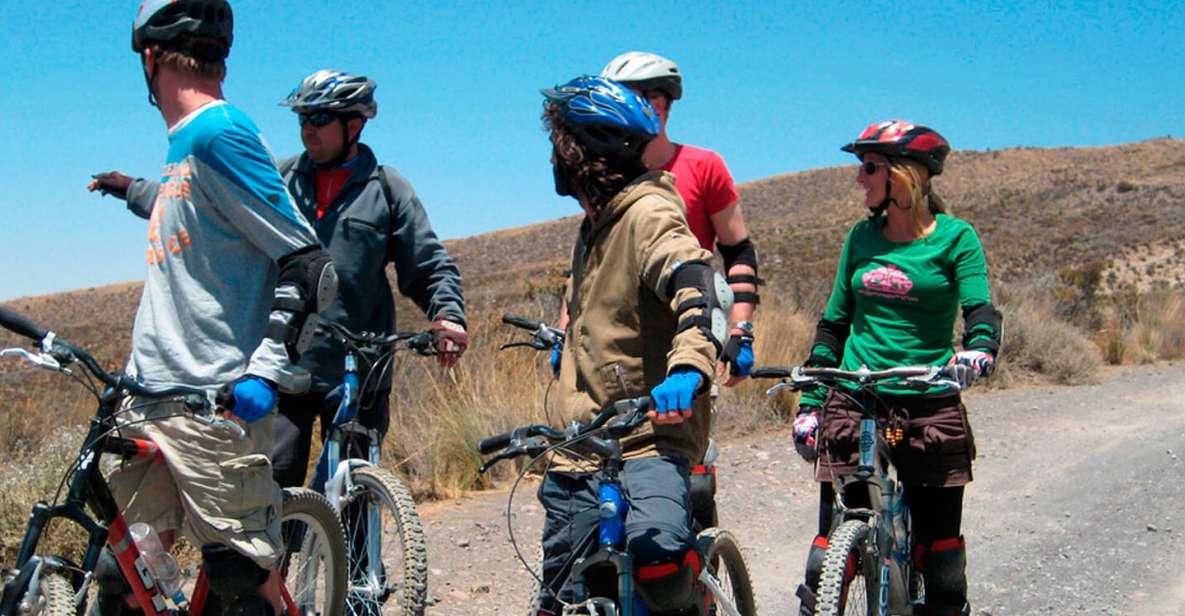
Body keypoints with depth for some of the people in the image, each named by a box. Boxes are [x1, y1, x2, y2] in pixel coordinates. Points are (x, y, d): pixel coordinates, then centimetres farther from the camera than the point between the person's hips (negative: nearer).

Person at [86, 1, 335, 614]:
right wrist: (134, 192, 46)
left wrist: (266, 372, -21)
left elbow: (308, 267, -15)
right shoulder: (186, 140, 15)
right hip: (147, 395, 9)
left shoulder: (219, 134, -12)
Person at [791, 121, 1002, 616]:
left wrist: (979, 351, -33)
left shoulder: (955, 237, -1)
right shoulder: (861, 236, 9)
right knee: (835, 531, -1)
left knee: (940, 537, 5)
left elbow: (980, 310, -10)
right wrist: (809, 403, 9)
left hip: (930, 405, -2)